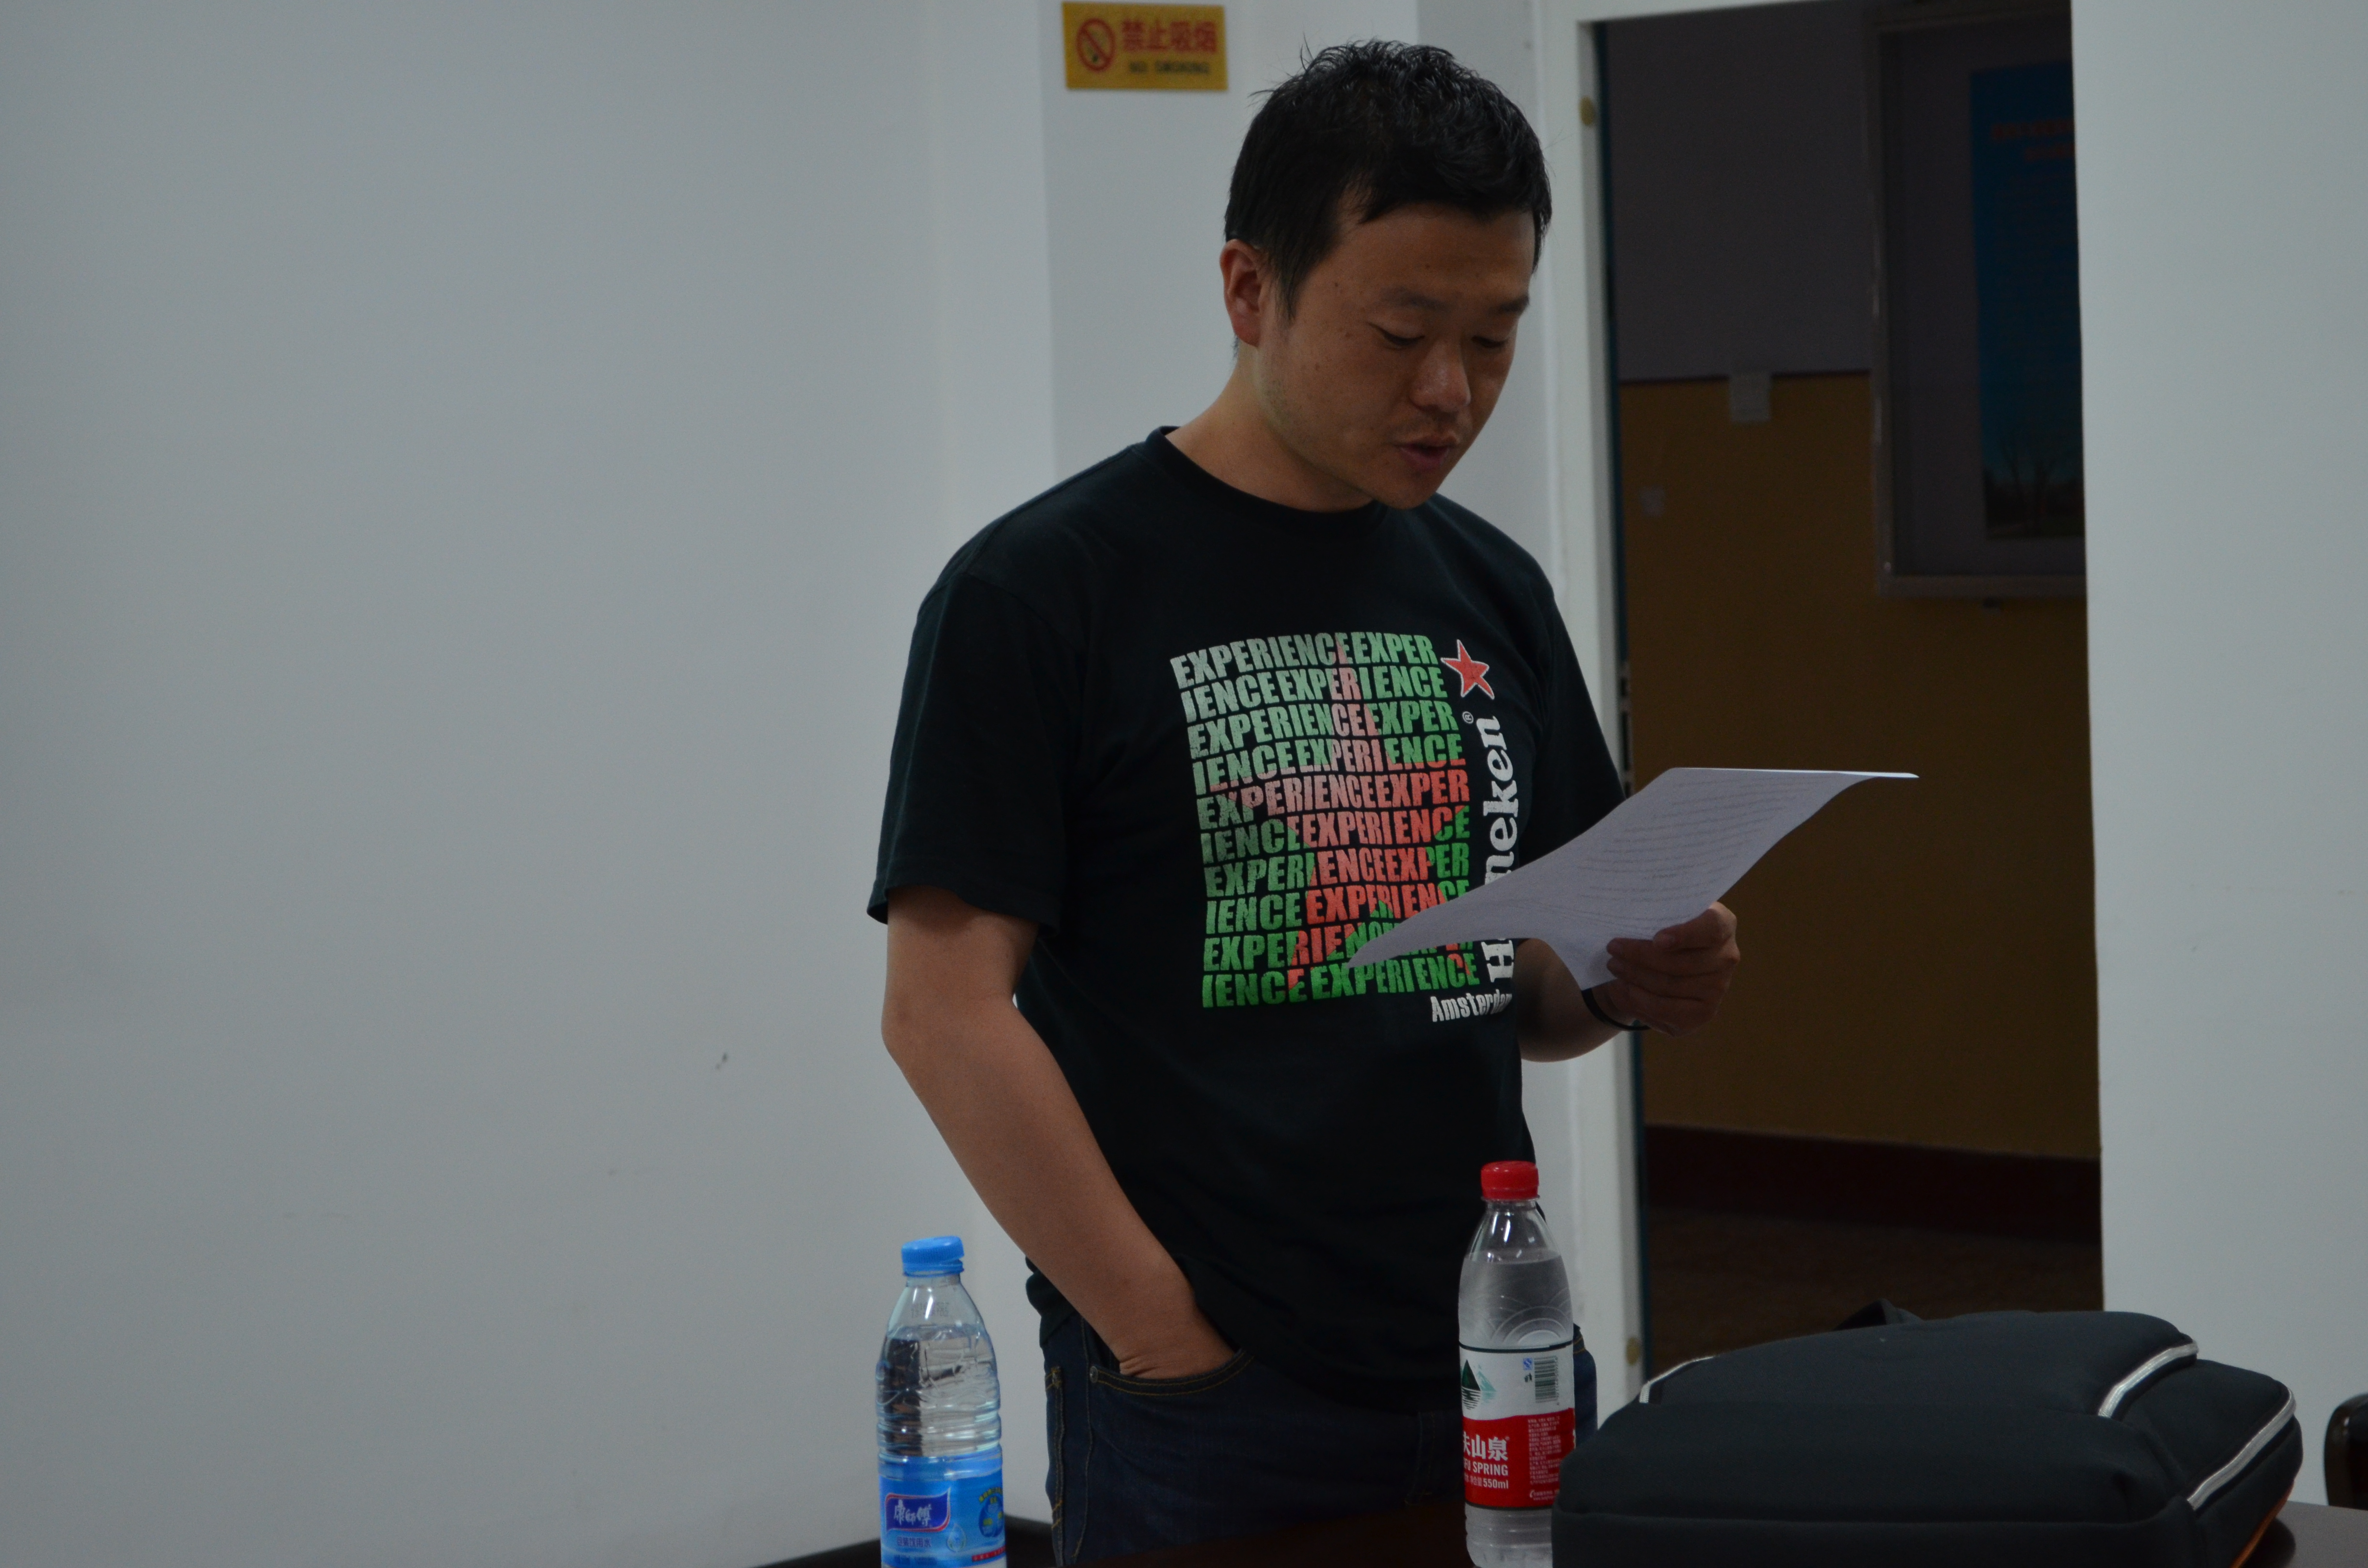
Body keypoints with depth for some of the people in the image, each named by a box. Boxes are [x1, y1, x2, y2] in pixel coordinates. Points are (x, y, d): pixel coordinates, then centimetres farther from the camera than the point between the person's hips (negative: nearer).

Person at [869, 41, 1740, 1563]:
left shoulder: (1493, 592, 9)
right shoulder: (1043, 590, -9)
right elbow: (946, 1007, -12)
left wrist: (1629, 981, -5)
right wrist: (1168, 1336, -15)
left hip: (1494, 1388, 5)